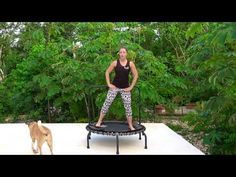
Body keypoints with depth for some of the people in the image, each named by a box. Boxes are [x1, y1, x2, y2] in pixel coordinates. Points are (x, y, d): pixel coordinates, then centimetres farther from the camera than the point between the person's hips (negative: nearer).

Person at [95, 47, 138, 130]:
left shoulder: (130, 63, -4)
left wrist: (131, 87, -3)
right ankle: (99, 121, 9)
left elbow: (136, 75, 1)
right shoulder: (115, 62, -5)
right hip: (114, 86, 0)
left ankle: (130, 125, 15)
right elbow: (107, 72, 1)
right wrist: (109, 84, -4)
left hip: (125, 88, 1)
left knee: (128, 106, 3)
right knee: (107, 103, -2)